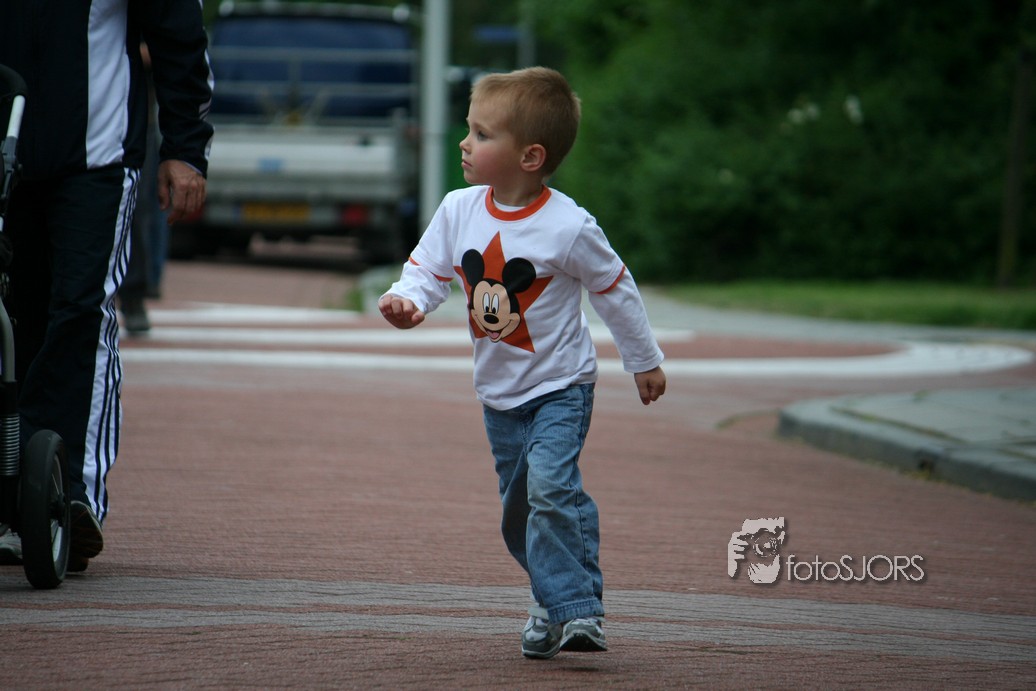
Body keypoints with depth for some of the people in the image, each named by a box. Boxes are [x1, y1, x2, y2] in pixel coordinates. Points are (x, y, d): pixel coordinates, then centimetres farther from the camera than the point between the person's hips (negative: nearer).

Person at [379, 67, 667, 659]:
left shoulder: (569, 227, -19)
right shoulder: (459, 211, -7)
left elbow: (615, 291, -6)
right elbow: (428, 269, 0)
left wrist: (645, 361, 5)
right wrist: (408, 300, -25)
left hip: (560, 386, -6)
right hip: (499, 393, 6)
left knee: (551, 488, -25)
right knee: (519, 510, 14)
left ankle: (578, 609, -20)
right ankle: (556, 600, 32)